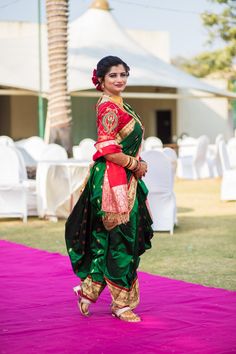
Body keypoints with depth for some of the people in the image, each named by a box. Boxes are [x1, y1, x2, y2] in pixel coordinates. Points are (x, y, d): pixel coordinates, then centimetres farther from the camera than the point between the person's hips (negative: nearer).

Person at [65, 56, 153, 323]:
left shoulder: (118, 105, 16)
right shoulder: (109, 107, -13)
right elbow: (108, 150, -21)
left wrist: (135, 164, 10)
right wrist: (136, 165, -11)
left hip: (124, 179, 10)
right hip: (112, 180, -10)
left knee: (105, 239, 12)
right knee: (120, 239, -4)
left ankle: (88, 290, 22)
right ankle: (121, 303, 5)